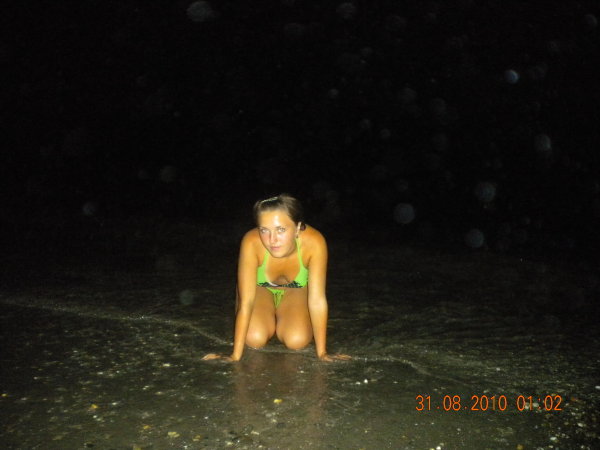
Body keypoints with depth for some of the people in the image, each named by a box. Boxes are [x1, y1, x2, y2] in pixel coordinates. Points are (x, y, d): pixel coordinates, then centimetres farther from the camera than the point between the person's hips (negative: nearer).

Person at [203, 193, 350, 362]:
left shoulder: (314, 242, -38)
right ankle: (271, 321, 16)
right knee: (255, 339, -21)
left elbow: (317, 300, -31)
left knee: (297, 341, -19)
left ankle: (282, 320, 16)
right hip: (260, 289, 0)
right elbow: (246, 301, -33)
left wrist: (322, 353, -25)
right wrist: (235, 356, -29)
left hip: (296, 291, 0)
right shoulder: (251, 242, -38)